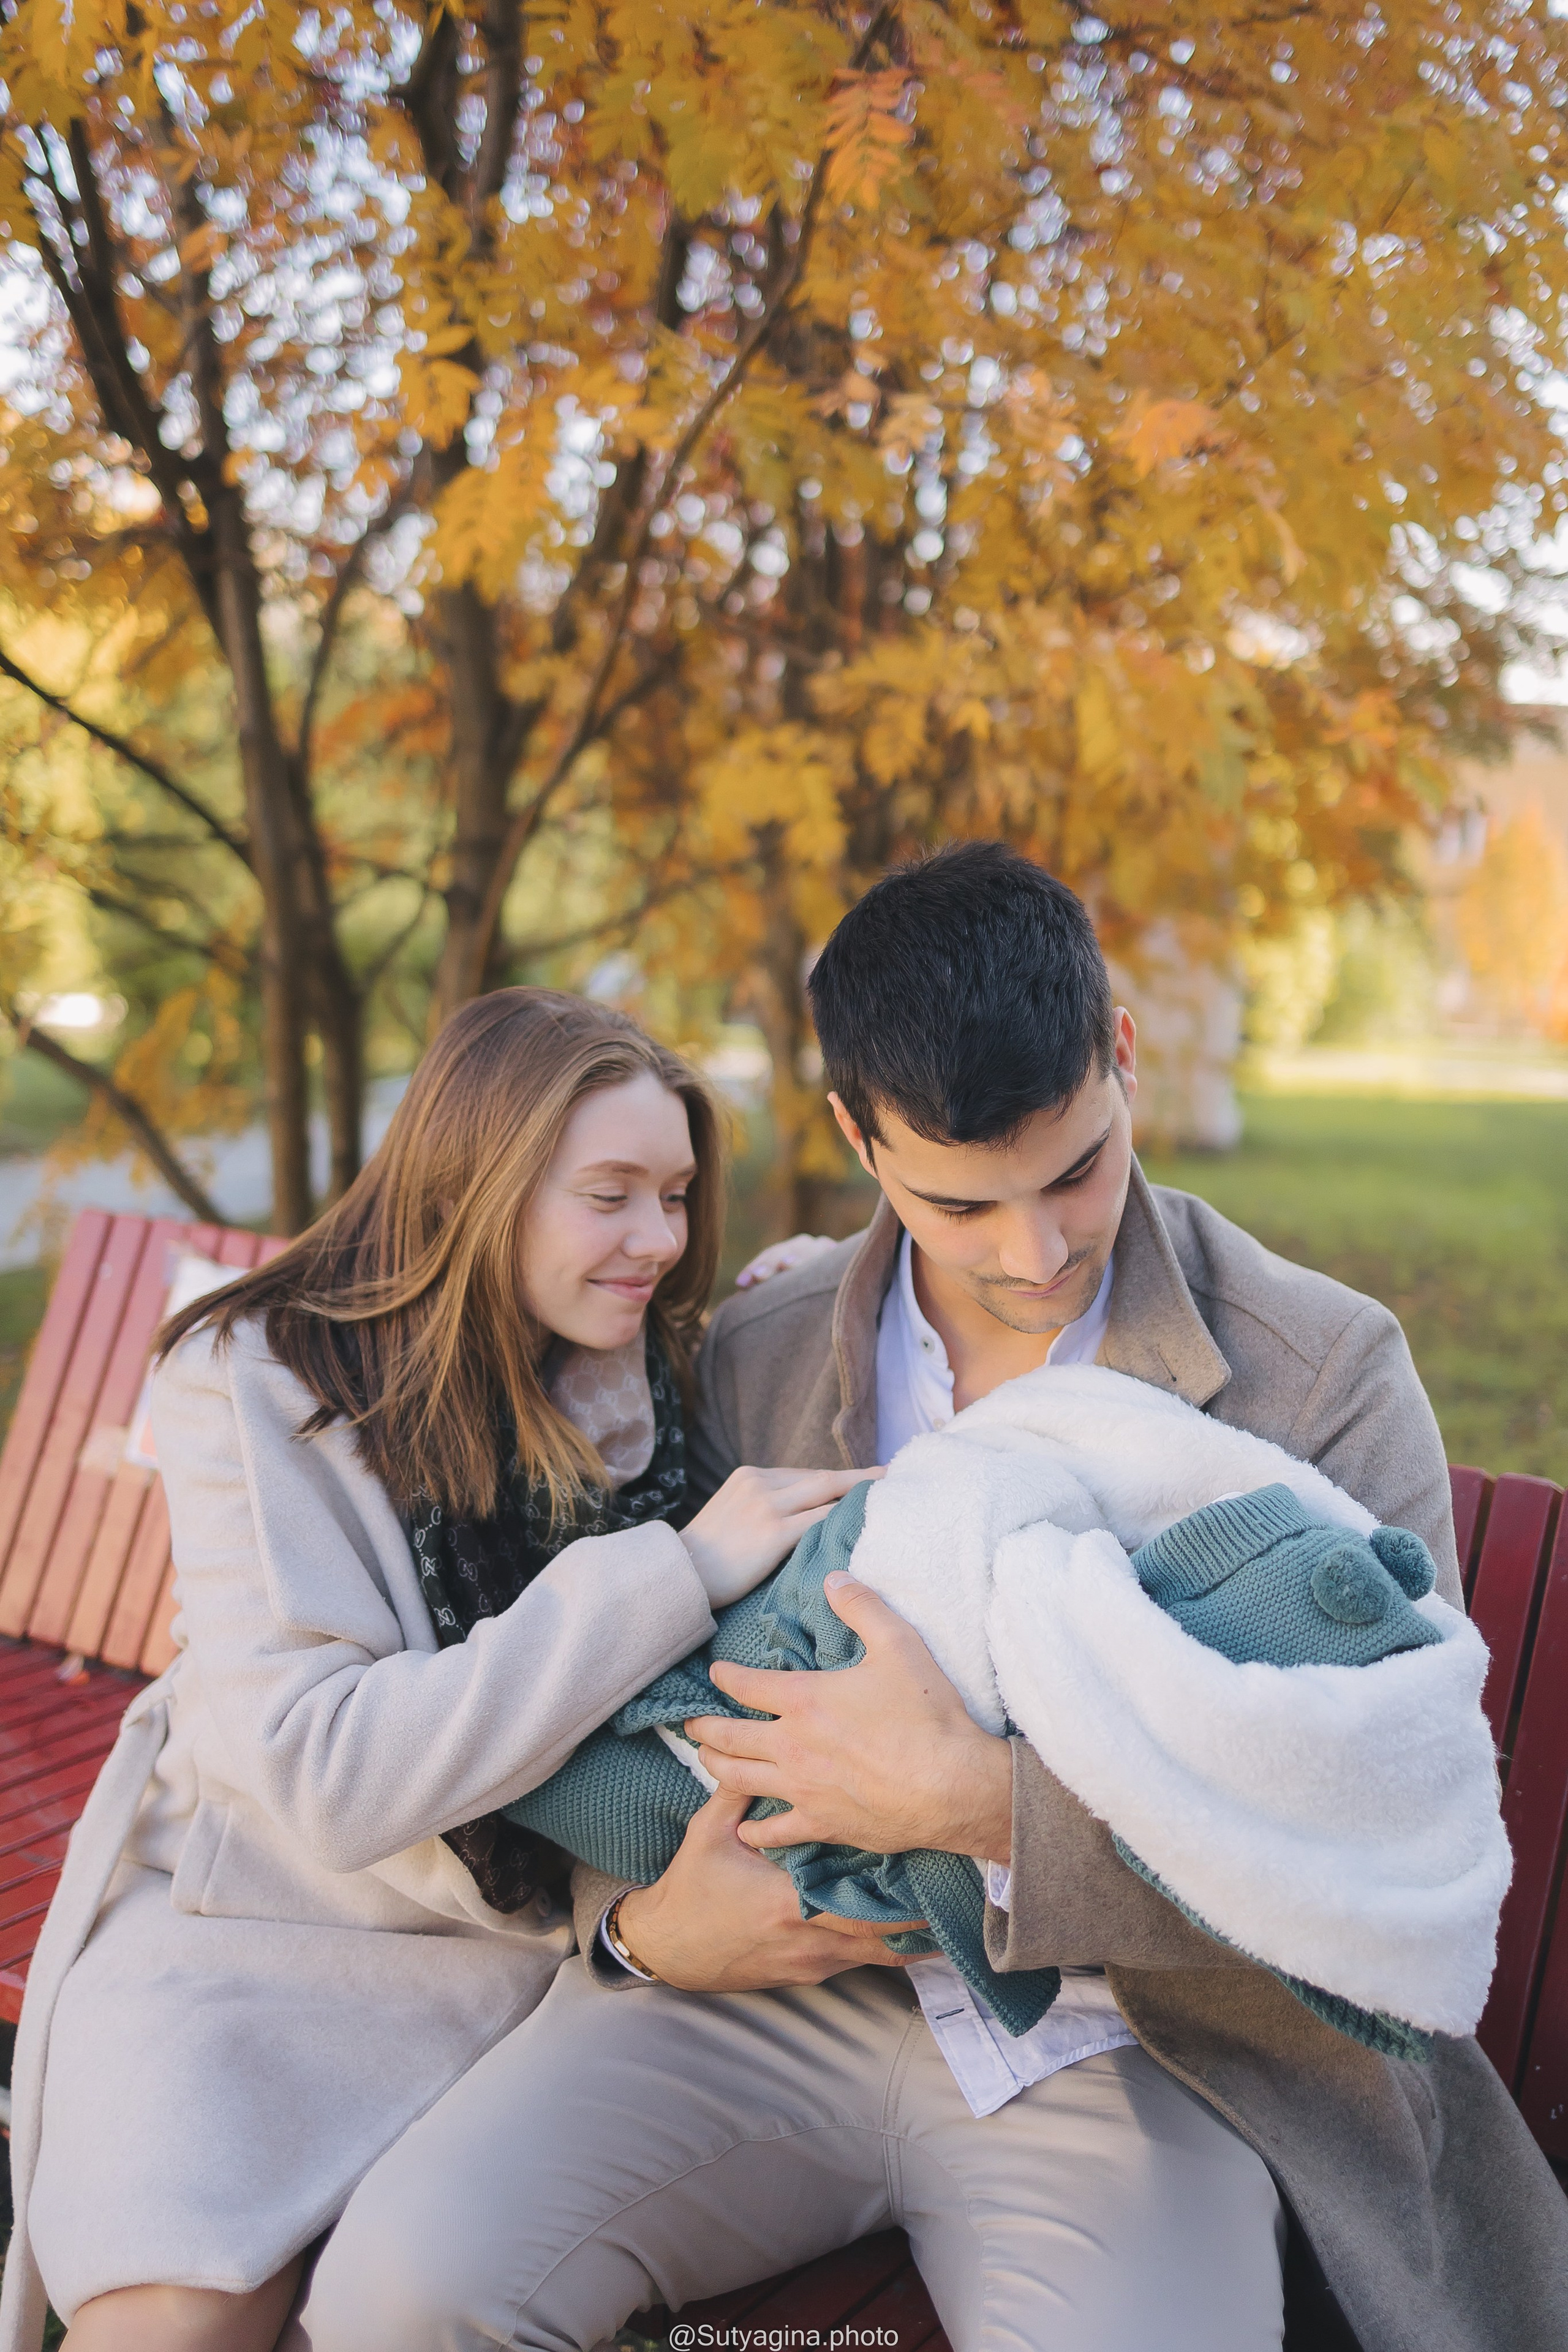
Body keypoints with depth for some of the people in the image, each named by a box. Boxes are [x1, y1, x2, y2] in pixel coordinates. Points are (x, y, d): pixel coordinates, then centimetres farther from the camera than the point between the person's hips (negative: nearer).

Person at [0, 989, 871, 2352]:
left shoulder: (663, 1364, -2)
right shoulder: (252, 1382, -15)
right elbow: (324, 1775, -24)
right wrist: (673, 1574, -28)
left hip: (543, 1922, 3)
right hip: (262, 1922, -3)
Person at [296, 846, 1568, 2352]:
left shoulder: (1323, 1375, -9)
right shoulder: (757, 1354, 3)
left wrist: (982, 1800, -25)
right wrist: (639, 1927, -9)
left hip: (1130, 2047, -1)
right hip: (781, 1983, 2)